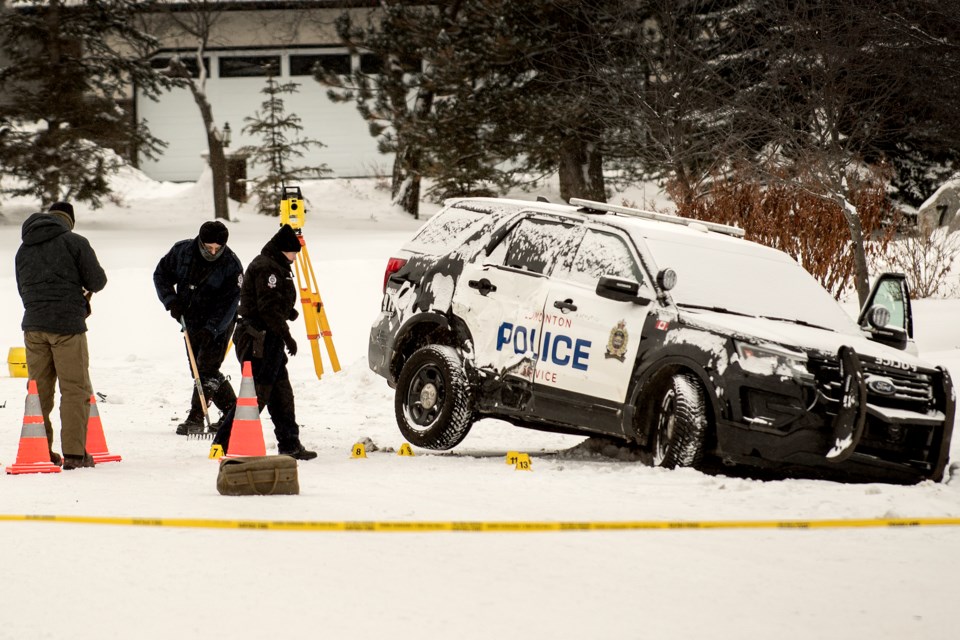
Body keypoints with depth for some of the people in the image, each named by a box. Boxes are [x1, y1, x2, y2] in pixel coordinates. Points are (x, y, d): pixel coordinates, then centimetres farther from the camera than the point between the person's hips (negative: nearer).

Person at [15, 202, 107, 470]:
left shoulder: (24, 249, 13)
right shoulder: (74, 242, -4)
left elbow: (22, 288, 17)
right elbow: (97, 281, -6)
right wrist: (85, 290, 18)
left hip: (33, 325, 5)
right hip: (67, 325, -5)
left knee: (39, 390, 11)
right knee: (75, 389, -2)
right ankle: (74, 453, -8)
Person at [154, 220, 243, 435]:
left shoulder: (231, 265, -20)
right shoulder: (182, 252, -9)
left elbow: (229, 304, -20)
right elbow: (161, 275, 4)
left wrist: (210, 330, -29)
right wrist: (171, 301, -11)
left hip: (218, 326, -5)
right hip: (191, 322, 5)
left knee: (206, 371, -13)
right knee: (199, 372, 9)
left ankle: (195, 419, -8)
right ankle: (232, 411, 22)